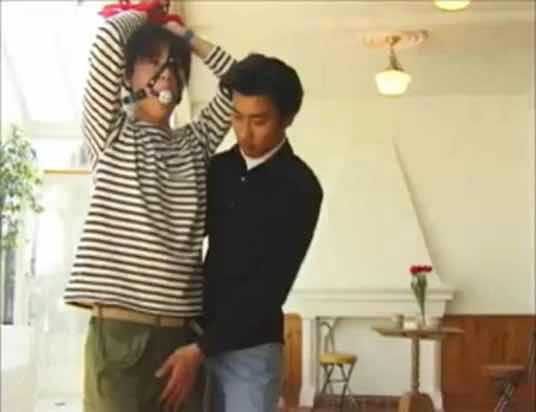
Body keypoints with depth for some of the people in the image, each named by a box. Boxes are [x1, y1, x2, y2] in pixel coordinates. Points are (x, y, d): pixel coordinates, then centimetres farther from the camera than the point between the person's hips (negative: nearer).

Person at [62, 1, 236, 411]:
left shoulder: (195, 142, 17)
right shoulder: (110, 131, 4)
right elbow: (110, 36, -8)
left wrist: (186, 36, 16)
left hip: (183, 330, 5)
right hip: (119, 328, -5)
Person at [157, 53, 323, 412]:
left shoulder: (299, 188, -12)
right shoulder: (219, 168, 6)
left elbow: (271, 285, -16)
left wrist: (199, 349, -19)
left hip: (250, 346, -5)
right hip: (200, 333, 5)